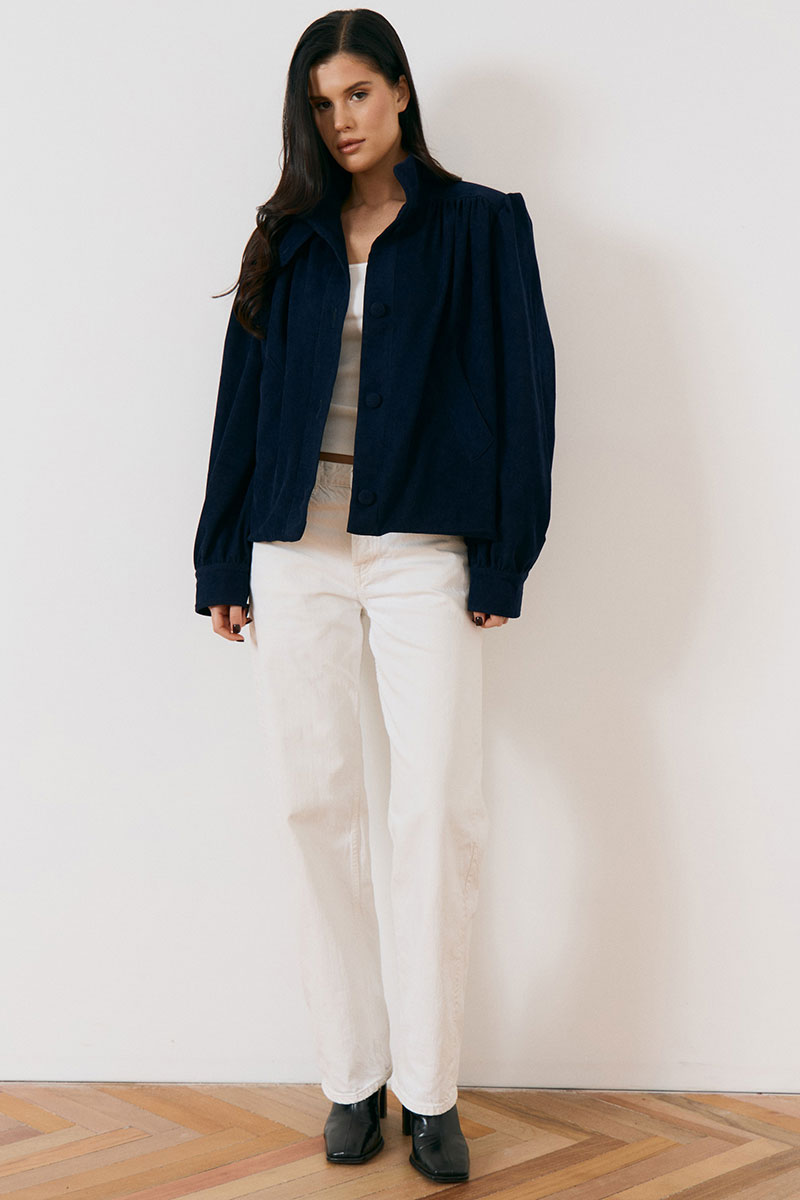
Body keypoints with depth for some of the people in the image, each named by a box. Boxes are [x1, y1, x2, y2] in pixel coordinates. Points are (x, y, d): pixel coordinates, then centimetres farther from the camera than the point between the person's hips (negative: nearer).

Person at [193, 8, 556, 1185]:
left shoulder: (479, 225, 6)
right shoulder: (287, 237, 15)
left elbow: (518, 391, 1)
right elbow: (245, 399, 14)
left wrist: (502, 559, -6)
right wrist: (223, 562, 10)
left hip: (423, 549, -3)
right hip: (297, 549, 3)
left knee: (442, 811, -8)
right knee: (315, 803, 1)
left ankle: (429, 1088, 6)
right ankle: (354, 1076, 14)